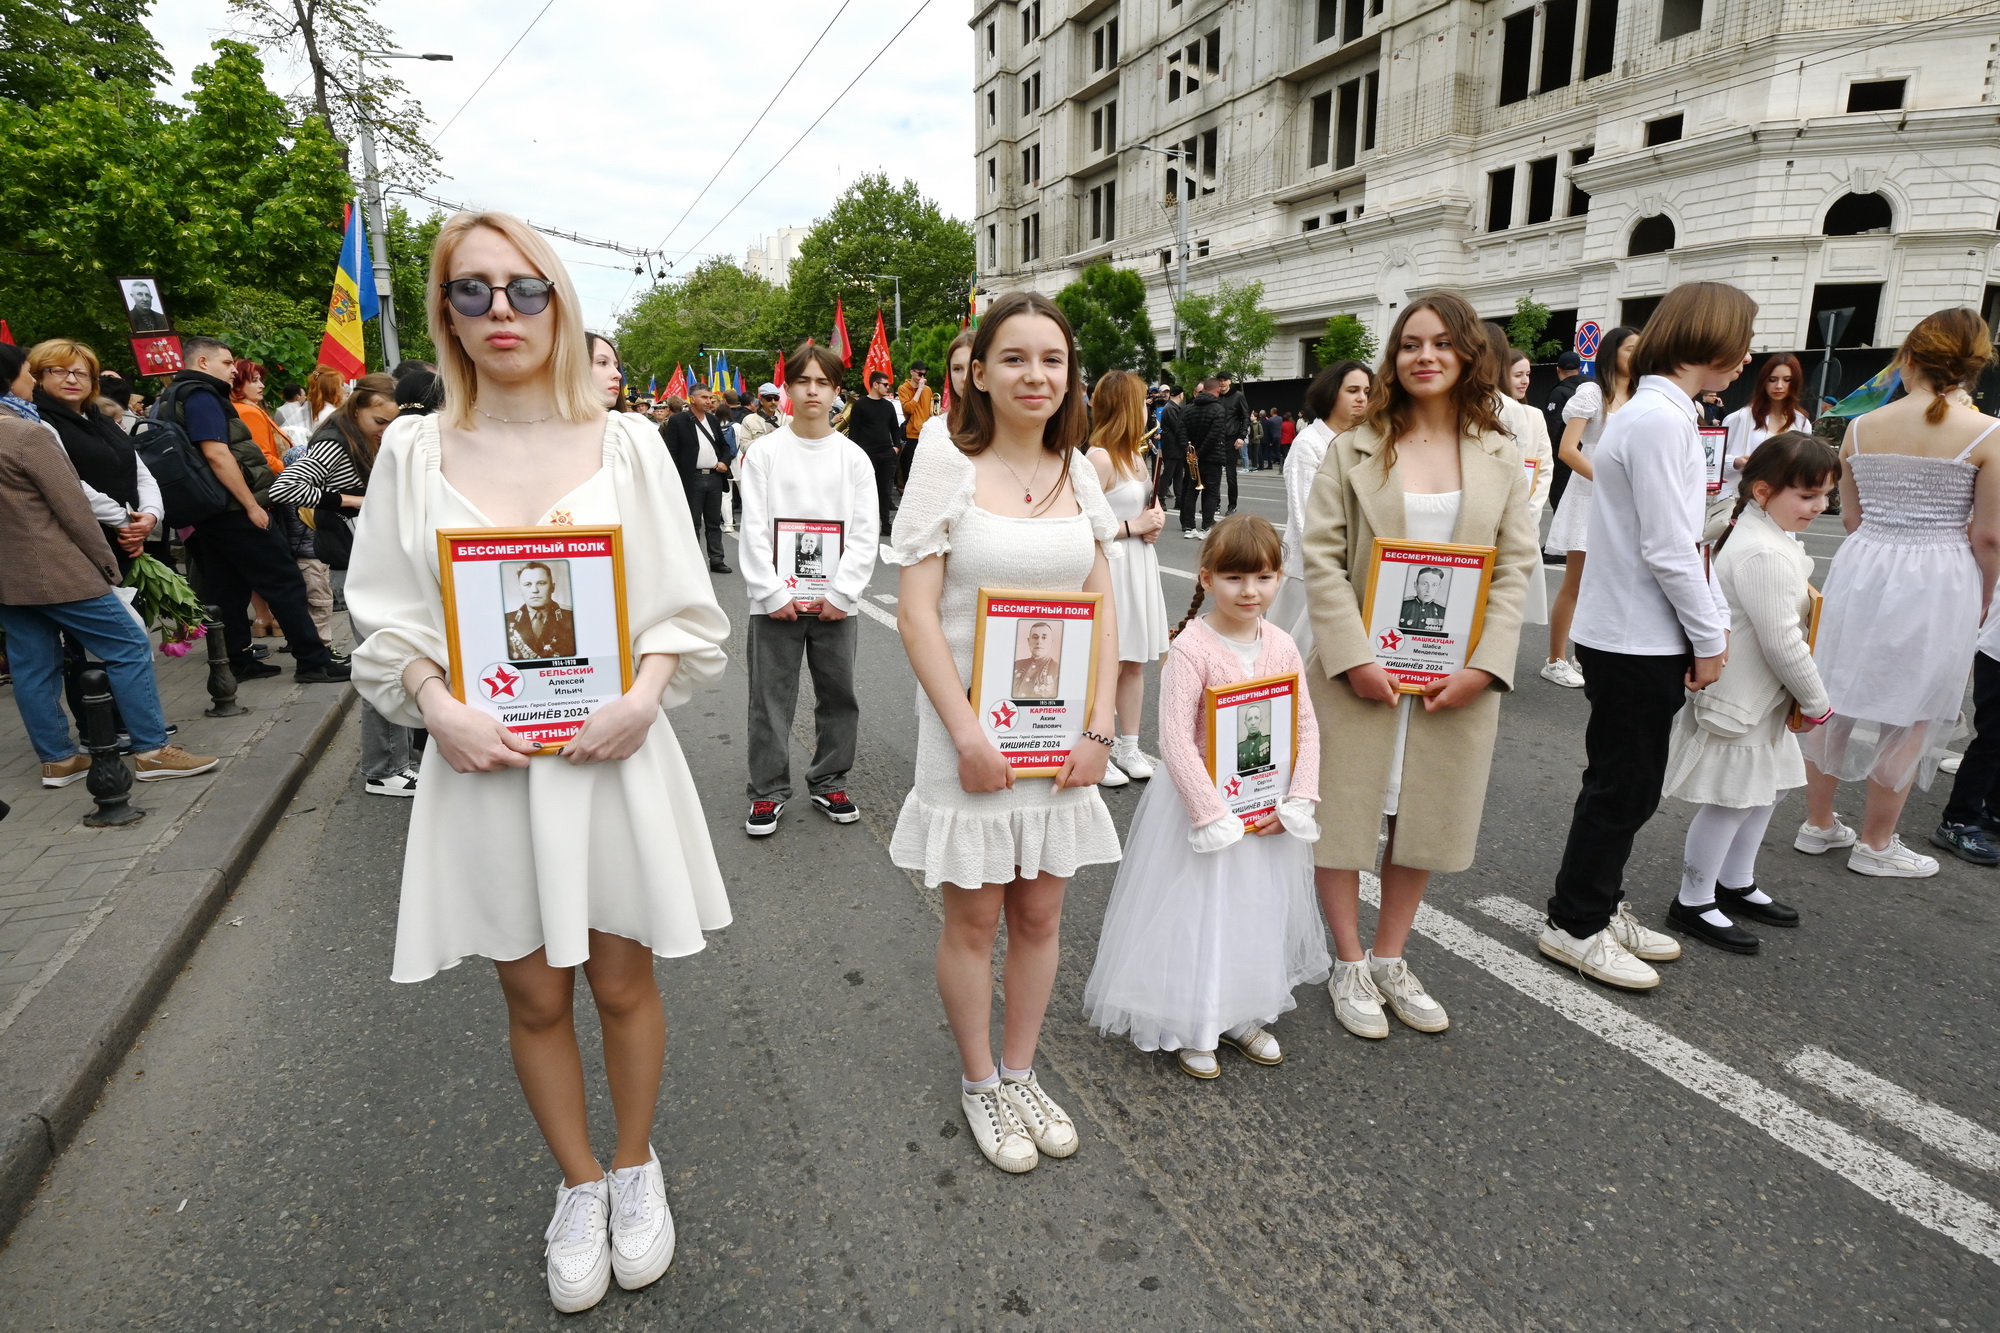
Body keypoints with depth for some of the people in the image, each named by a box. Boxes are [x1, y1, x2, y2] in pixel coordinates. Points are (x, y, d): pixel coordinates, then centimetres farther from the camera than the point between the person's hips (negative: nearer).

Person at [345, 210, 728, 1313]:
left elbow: (682, 606, 0)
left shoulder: (625, 443, 0)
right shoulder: (414, 450, 3)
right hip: (483, 763, 1)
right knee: (534, 999, 15)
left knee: (623, 982, 13)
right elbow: (387, 616, 5)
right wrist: (439, 707, -13)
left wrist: (643, 696, -16)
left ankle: (636, 1168, 40)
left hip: (612, 755, -1)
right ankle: (579, 1183, 40)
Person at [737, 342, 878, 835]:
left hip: (836, 601, 1)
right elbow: (753, 530, -2)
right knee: (771, 701, 5)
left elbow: (865, 533, 1)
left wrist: (841, 593, -9)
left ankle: (829, 782, 26)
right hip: (775, 600, -1)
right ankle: (768, 790, 19)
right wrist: (774, 594, -11)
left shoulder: (854, 457, 5)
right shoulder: (764, 452, 2)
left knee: (839, 697, 9)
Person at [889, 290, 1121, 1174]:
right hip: (969, 730, -4)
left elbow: (1104, 610, 6)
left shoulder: (1079, 477, 6)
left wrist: (1099, 728, -4)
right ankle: (979, 1083, 31)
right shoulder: (945, 470, -6)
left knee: (1040, 914, 14)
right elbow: (916, 615, -11)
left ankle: (1021, 1073, 35)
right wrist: (967, 734, -17)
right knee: (973, 918, 10)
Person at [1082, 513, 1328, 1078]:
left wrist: (1296, 802, -7)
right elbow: (1175, 741, -22)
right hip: (1202, 805, -6)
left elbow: (1307, 728, 2)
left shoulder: (1281, 646, -1)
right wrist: (1215, 815, -21)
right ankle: (1188, 1027, 30)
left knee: (1260, 911, 19)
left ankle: (1247, 1016, 43)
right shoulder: (1191, 648, -19)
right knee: (1196, 916, 7)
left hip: (1268, 812, 6)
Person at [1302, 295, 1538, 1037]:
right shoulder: (1356, 451, 0)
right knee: (1345, 811, 4)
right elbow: (1322, 558, -7)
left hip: (1456, 676, 3)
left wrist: (1483, 667, -9)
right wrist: (1354, 657, -16)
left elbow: (1515, 568, 3)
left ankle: (1390, 961, 31)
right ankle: (1349, 968, 23)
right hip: (1360, 670, -2)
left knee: (1427, 816, 12)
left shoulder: (1500, 459, 7)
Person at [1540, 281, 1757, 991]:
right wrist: (1710, 639, -11)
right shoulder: (1657, 419, -18)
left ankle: (1600, 906, 32)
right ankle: (1574, 925, 17)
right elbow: (1667, 550, -21)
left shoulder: (1667, 414, 13)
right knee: (1621, 788, 2)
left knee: (1630, 786, 18)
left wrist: (1714, 622, 10)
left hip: (1650, 637, 10)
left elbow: (1687, 538, 15)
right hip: (1633, 640, -10)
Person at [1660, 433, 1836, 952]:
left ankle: (1736, 884, 36)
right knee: (1731, 801, -2)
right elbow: (1783, 642, -23)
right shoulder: (1765, 554, -24)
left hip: (1761, 696, 11)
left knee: (1766, 789, 21)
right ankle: (1693, 903, 11)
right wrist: (1817, 702, -10)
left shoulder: (1764, 536, 10)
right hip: (1739, 699, -11)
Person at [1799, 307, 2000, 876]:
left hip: (1862, 570, 3)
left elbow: (1850, 518, 5)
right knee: (1910, 717, 8)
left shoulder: (1861, 427, 0)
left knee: (1838, 698, 13)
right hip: (1940, 579, -3)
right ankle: (1874, 844, 18)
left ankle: (1818, 823, 24)